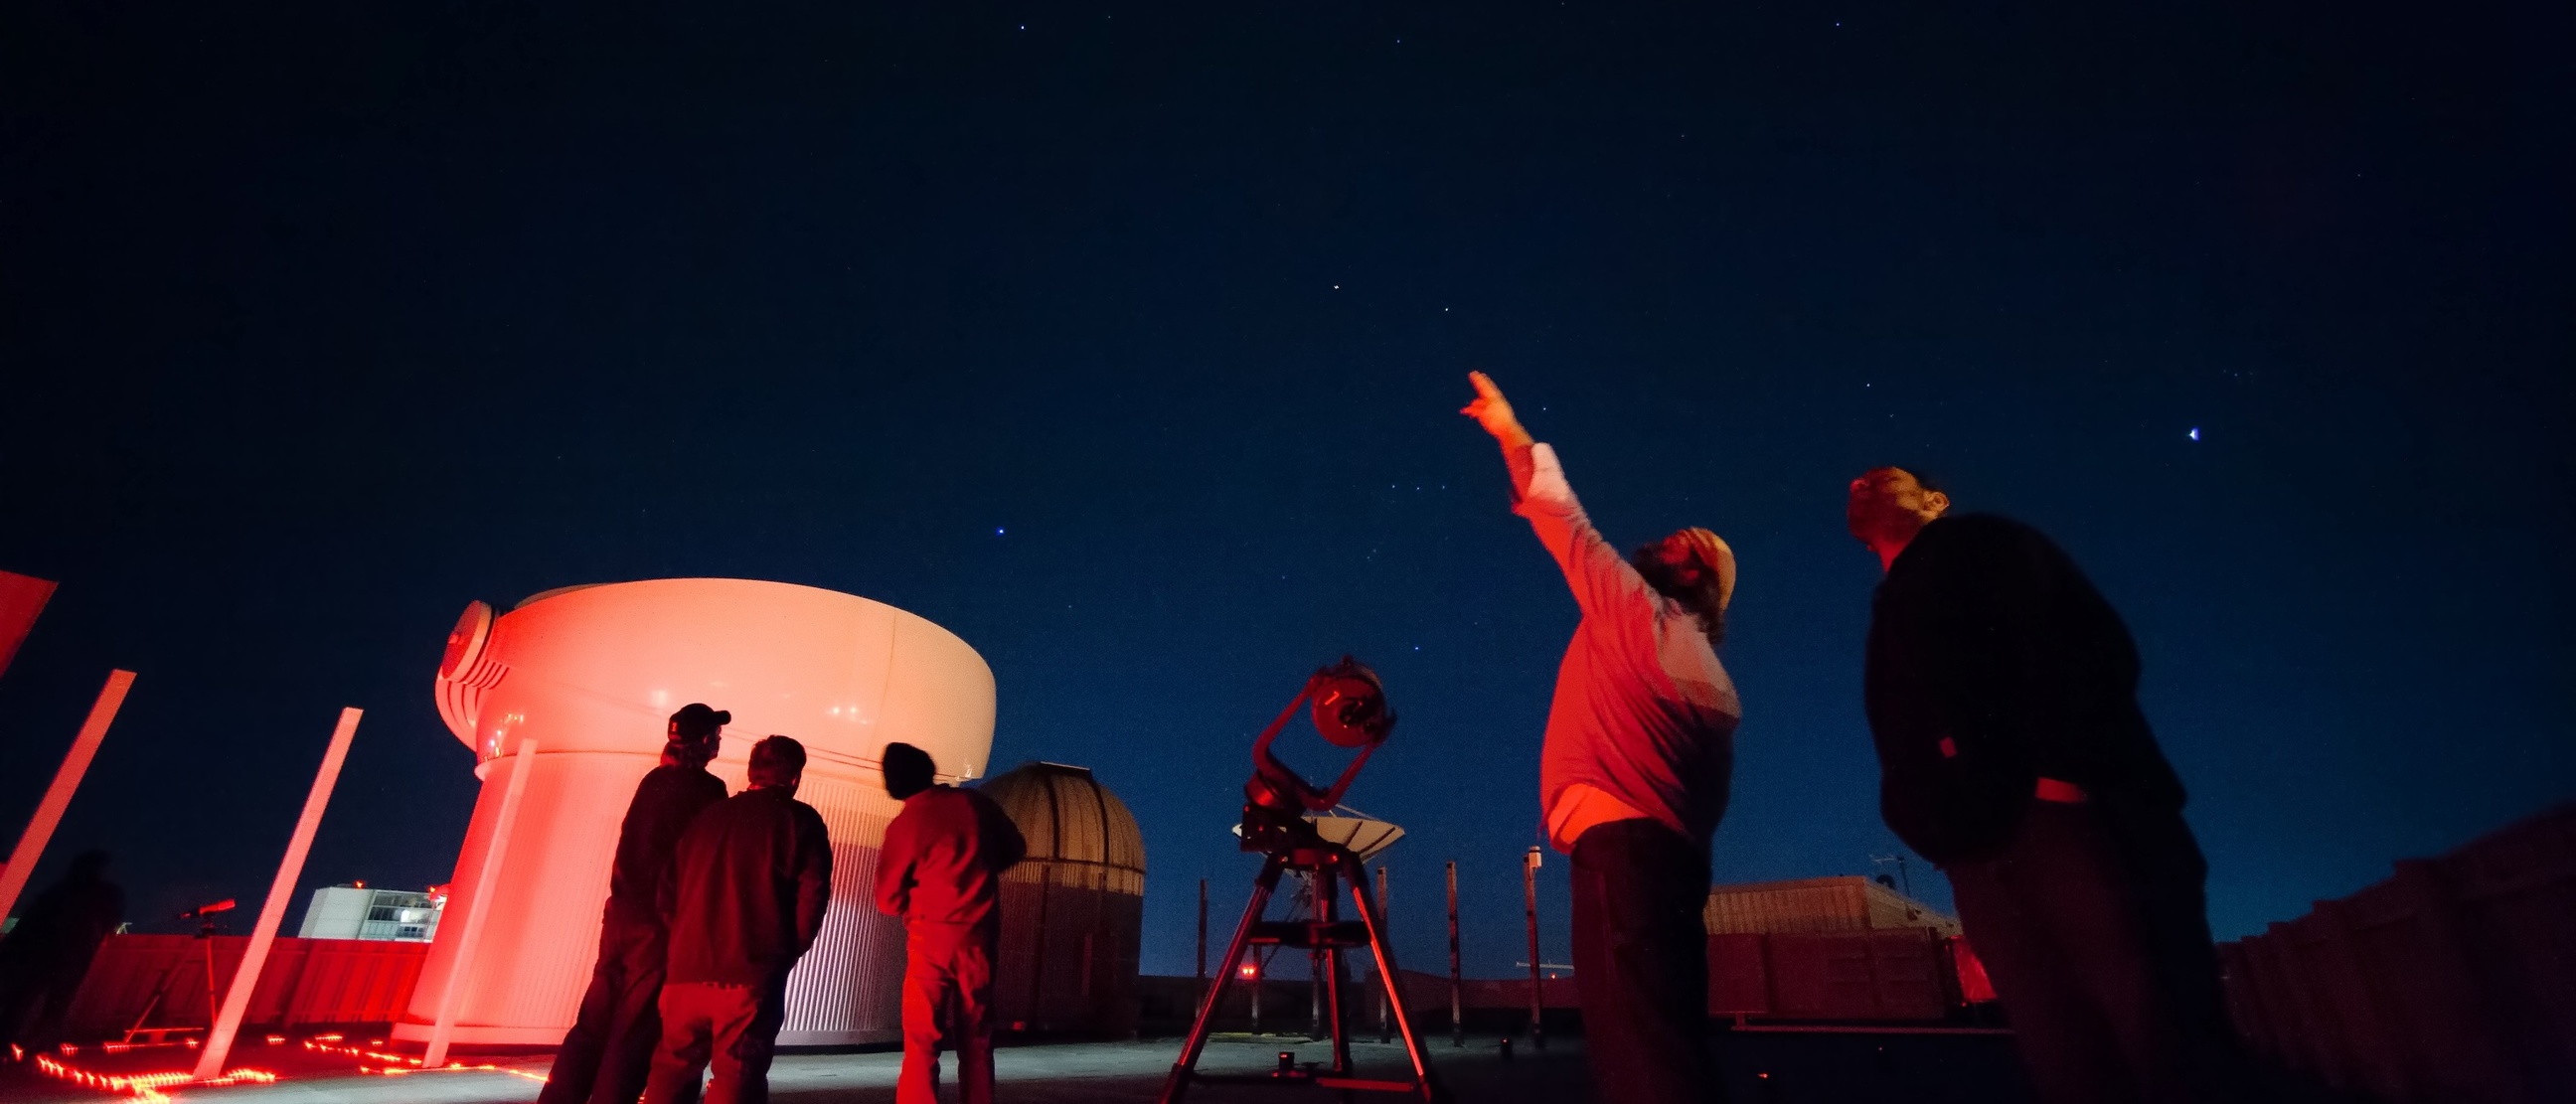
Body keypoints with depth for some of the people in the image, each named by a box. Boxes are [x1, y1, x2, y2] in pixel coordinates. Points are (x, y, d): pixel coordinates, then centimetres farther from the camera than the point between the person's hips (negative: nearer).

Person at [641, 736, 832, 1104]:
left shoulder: (708, 815, 13)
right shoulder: (800, 820, 0)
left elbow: (669, 888, 12)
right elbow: (813, 893, -9)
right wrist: (788, 953, 5)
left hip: (689, 967, 5)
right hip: (753, 973, -4)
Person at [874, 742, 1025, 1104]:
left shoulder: (904, 824, -8)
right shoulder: (978, 804, 0)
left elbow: (889, 900, -1)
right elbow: (1016, 849, 15)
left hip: (931, 937, -3)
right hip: (979, 938, 3)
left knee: (921, 1042, 2)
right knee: (976, 1039, 13)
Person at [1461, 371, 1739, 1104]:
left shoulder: (1637, 609, 4)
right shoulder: (1710, 677, 27)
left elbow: (1562, 520, 9)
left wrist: (1513, 435, 19)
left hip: (1622, 841, -9)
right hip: (1672, 852, 9)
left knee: (1638, 1045, -12)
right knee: (1670, 1044, 10)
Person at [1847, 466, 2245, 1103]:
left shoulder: (1984, 544, 14)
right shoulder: (1889, 621, 27)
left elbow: (2094, 638, -2)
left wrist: (2065, 764, -17)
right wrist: (1933, 822, 2)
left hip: (2062, 806, -4)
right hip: (1979, 847, 4)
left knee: (2153, 1024, -12)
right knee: (2061, 1052, -2)